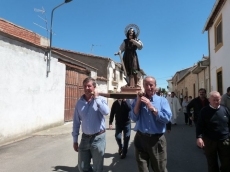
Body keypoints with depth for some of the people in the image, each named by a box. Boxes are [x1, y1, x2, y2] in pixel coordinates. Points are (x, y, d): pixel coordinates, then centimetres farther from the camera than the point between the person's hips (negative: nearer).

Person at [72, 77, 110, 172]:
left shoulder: (101, 99, -7)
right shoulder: (79, 102, 2)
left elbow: (106, 112, -28)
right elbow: (76, 122, 7)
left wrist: (96, 98, -20)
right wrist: (75, 140, 8)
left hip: (98, 138, -3)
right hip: (85, 138, 4)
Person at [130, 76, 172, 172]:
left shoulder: (162, 100, -1)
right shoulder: (138, 100, 5)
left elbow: (167, 118, -15)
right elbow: (134, 118, -5)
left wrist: (151, 107, -19)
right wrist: (138, 102, -14)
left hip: (157, 140, -2)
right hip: (140, 138, 2)